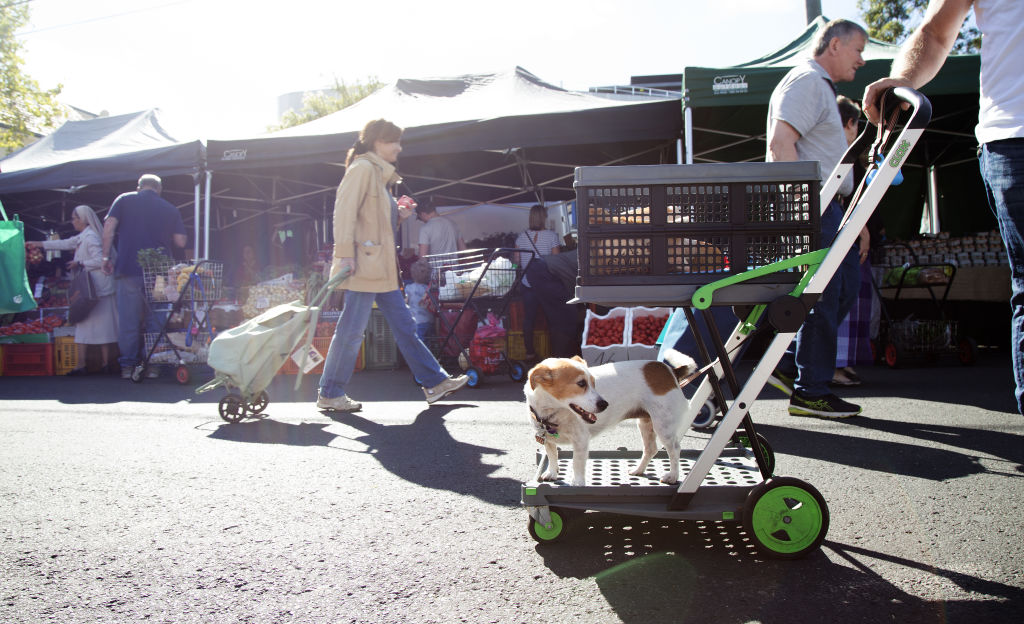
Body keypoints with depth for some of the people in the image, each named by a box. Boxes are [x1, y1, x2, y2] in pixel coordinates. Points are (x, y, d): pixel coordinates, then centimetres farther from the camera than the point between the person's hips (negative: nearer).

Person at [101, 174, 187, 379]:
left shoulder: (124, 200, 8)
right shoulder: (171, 209, 8)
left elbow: (109, 227, -1)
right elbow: (181, 242, 5)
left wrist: (106, 256, 4)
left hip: (129, 269, 0)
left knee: (128, 319, 5)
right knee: (155, 319, 7)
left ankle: (128, 365, 8)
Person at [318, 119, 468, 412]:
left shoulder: (381, 174, 22)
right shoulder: (362, 169, -7)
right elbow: (344, 211, -17)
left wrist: (400, 214, 10)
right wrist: (344, 254, -24)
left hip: (382, 267, 10)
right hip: (364, 264, -10)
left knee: (404, 326, 11)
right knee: (351, 330, -5)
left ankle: (435, 382, 15)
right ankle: (329, 394, 6)